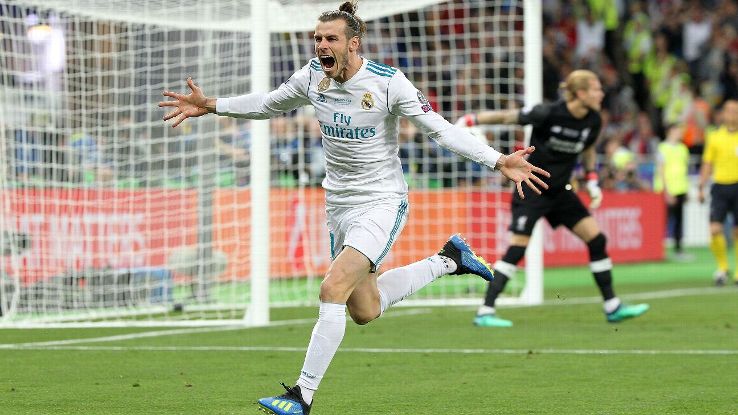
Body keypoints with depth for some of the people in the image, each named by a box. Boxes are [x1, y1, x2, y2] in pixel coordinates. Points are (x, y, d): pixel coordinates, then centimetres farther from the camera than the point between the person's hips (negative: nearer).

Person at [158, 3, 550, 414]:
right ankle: (449, 259, 36)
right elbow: (268, 104, 17)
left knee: (334, 289, -23)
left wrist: (498, 161, -26)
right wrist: (212, 106, 7)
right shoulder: (313, 76, -2)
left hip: (382, 202, -7)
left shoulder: (388, 82, -18)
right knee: (364, 311, 14)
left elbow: (441, 129, -15)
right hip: (340, 206, 7)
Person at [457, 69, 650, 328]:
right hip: (532, 189, -6)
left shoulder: (593, 121, -5)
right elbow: (506, 117, -13)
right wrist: (468, 121, -12)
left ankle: (612, 307, 8)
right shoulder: (548, 114, -23)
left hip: (560, 191, 6)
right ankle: (485, 312, -8)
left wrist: (592, 182, 7)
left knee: (596, 239, 0)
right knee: (518, 247, -13)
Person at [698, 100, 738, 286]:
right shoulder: (714, 137, 8)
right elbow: (707, 164, 12)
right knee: (715, 229, -11)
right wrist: (701, 187, 6)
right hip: (720, 186, 1)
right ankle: (722, 267, 6)